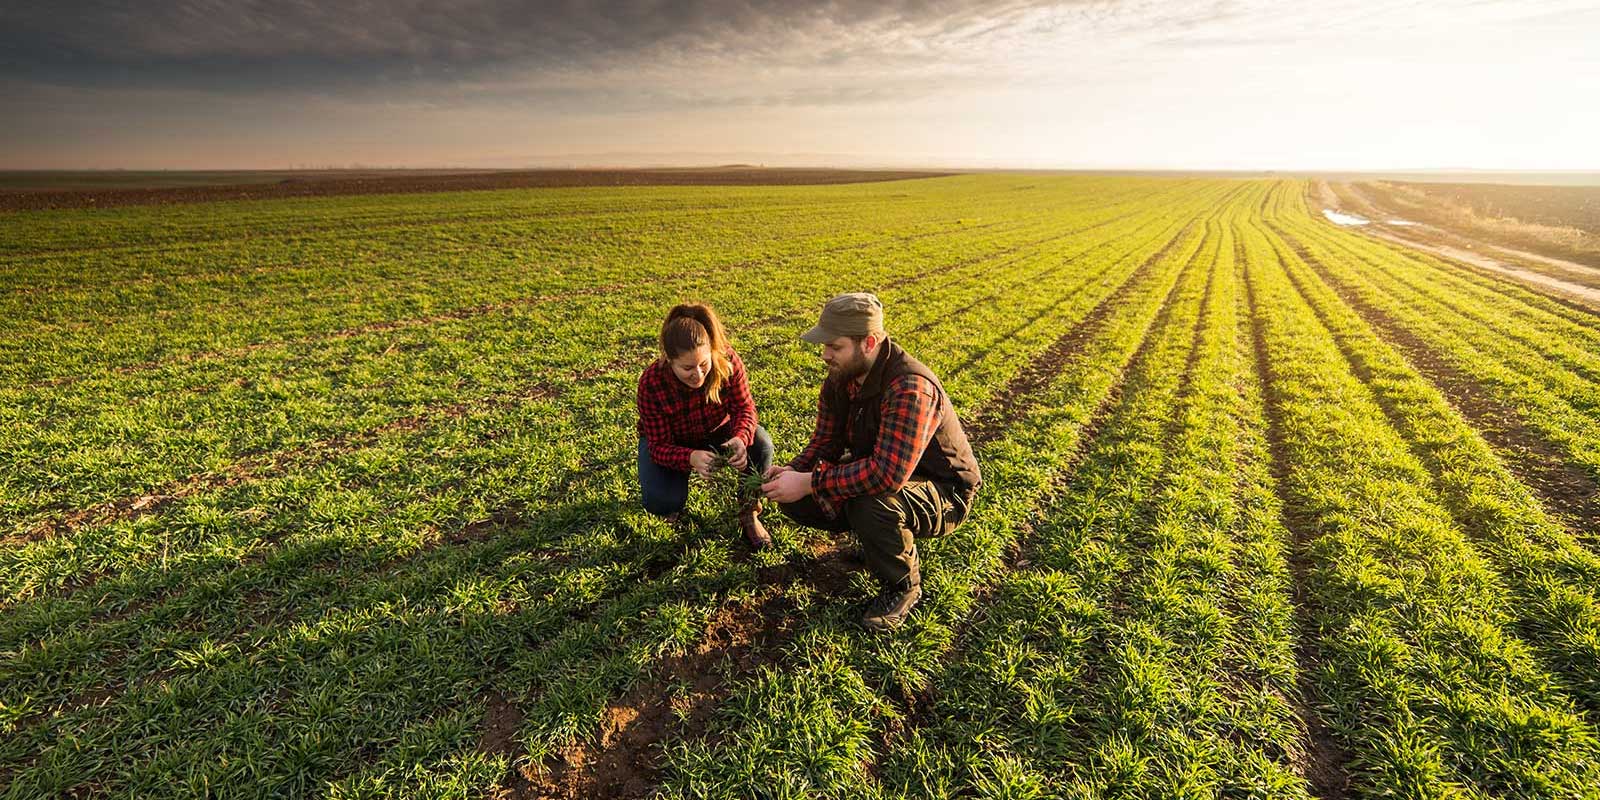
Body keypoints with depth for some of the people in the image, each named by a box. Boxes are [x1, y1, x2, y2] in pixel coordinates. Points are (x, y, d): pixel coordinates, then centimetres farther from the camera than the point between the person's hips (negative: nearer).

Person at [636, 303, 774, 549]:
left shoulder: (728, 361, -29)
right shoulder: (651, 383, -32)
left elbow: (745, 408, -19)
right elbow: (660, 446, -27)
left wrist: (741, 438, -43)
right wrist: (691, 458, -50)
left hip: (716, 432, 2)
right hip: (671, 443, -1)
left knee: (761, 444, -28)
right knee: (661, 502, -27)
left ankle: (749, 514, -3)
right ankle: (674, 486, 13)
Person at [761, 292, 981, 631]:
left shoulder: (910, 388, -35)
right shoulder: (840, 378, -8)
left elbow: (887, 474, -43)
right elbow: (825, 442, 0)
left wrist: (810, 482, -36)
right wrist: (793, 472, -21)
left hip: (943, 492, -7)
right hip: (876, 473, 8)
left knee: (870, 503, -39)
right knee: (795, 500, -7)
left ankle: (903, 586, -7)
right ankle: (877, 539, 14)